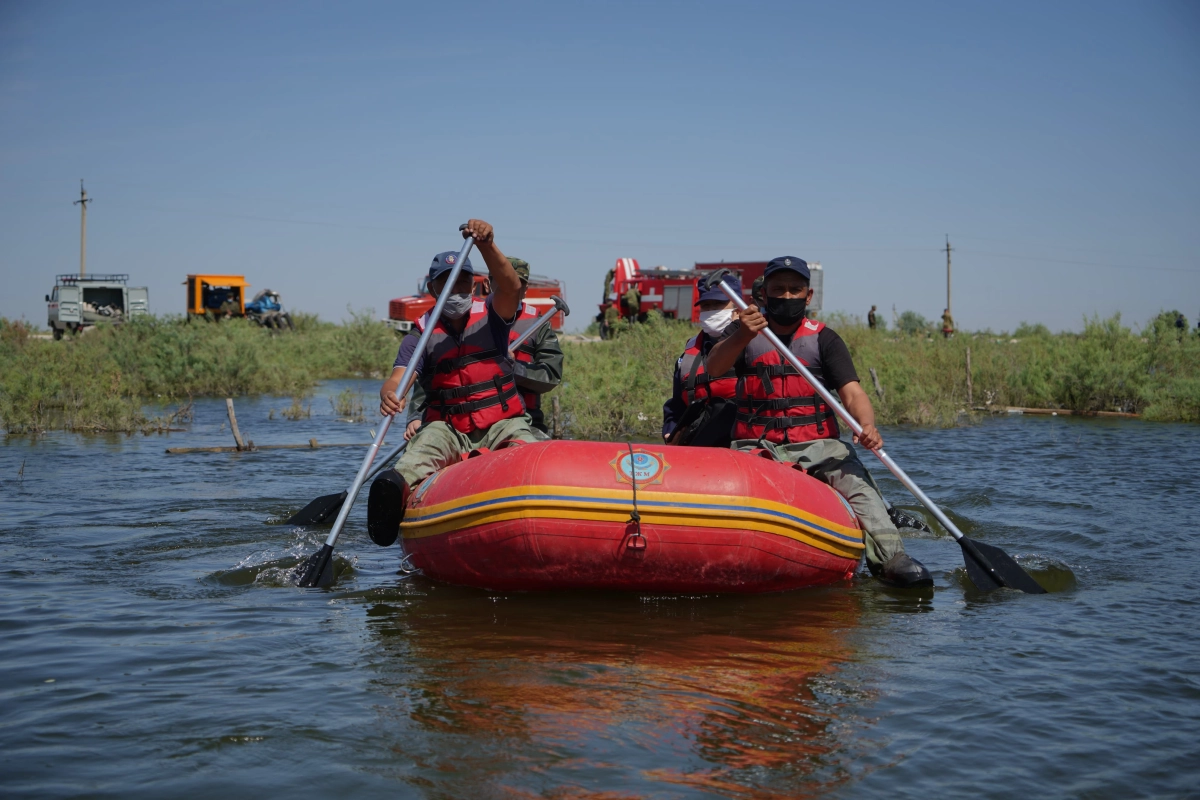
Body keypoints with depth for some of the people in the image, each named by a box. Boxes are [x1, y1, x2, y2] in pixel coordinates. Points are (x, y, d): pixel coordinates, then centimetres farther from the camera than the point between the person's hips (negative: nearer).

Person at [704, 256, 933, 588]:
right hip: (757, 446, 1)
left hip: (816, 445, 0)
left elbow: (852, 392, -5)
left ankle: (889, 557, -34)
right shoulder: (747, 334, 8)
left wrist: (867, 424, -29)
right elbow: (713, 368, -12)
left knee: (854, 478, -27)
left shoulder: (824, 339, 8)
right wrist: (743, 336, -33)